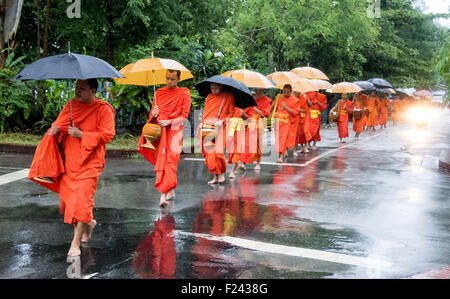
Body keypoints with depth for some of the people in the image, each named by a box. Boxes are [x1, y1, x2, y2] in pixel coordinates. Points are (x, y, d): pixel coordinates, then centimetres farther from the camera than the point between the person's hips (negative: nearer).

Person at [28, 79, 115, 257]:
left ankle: (75, 243, -3)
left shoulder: (104, 109, -7)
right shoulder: (71, 105, 10)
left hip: (88, 163, -6)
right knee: (67, 195, 10)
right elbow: (60, 123, 15)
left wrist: (82, 134, -20)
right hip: (69, 161, 6)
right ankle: (89, 223, 37)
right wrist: (55, 131, -9)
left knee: (82, 199, -10)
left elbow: (107, 134, -13)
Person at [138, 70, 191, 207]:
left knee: (170, 161, -13)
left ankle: (164, 194, -17)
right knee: (161, 160, 4)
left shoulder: (184, 93, 1)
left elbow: (184, 116, -2)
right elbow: (152, 111, 15)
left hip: (174, 131, -4)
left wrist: (169, 121, -15)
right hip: (159, 131, 4)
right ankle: (171, 191, 17)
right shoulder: (159, 93, 13)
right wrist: (154, 115, -9)